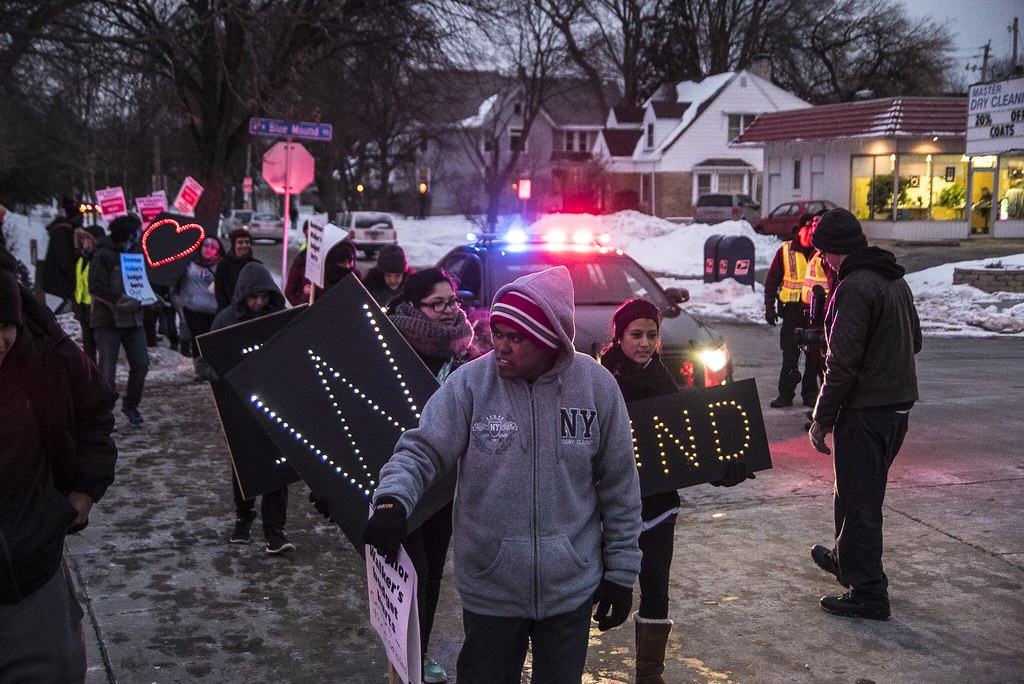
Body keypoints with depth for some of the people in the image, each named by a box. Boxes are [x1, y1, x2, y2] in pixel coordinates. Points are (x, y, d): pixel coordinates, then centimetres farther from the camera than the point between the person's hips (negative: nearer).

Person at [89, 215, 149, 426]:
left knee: (141, 364, -1)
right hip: (108, 320, -6)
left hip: (133, 318, 6)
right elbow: (95, 288, -14)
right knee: (107, 370, -6)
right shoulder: (103, 255, -8)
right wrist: (121, 299, -23)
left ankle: (131, 405, 18)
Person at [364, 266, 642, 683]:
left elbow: (620, 487, 1)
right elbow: (422, 450, -8)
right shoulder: (469, 383, -10)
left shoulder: (596, 386, -7)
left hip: (572, 589, 1)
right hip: (489, 589, 0)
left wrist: (621, 572, 3)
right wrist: (393, 501, -29)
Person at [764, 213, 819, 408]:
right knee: (789, 355, 2)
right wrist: (769, 307, 0)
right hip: (792, 310, -1)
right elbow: (772, 280, 5)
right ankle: (786, 393, 10)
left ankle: (810, 392, 18)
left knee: (814, 355, 8)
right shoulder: (785, 251, 1)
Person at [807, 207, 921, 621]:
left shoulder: (854, 288, -19)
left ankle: (868, 593, 4)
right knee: (862, 493, 24)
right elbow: (914, 341, 21)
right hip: (899, 403, 10)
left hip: (865, 410, -10)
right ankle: (846, 559, 41)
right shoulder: (896, 281, 11)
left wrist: (821, 418, -16)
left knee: (859, 501, -1)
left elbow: (843, 362, -22)